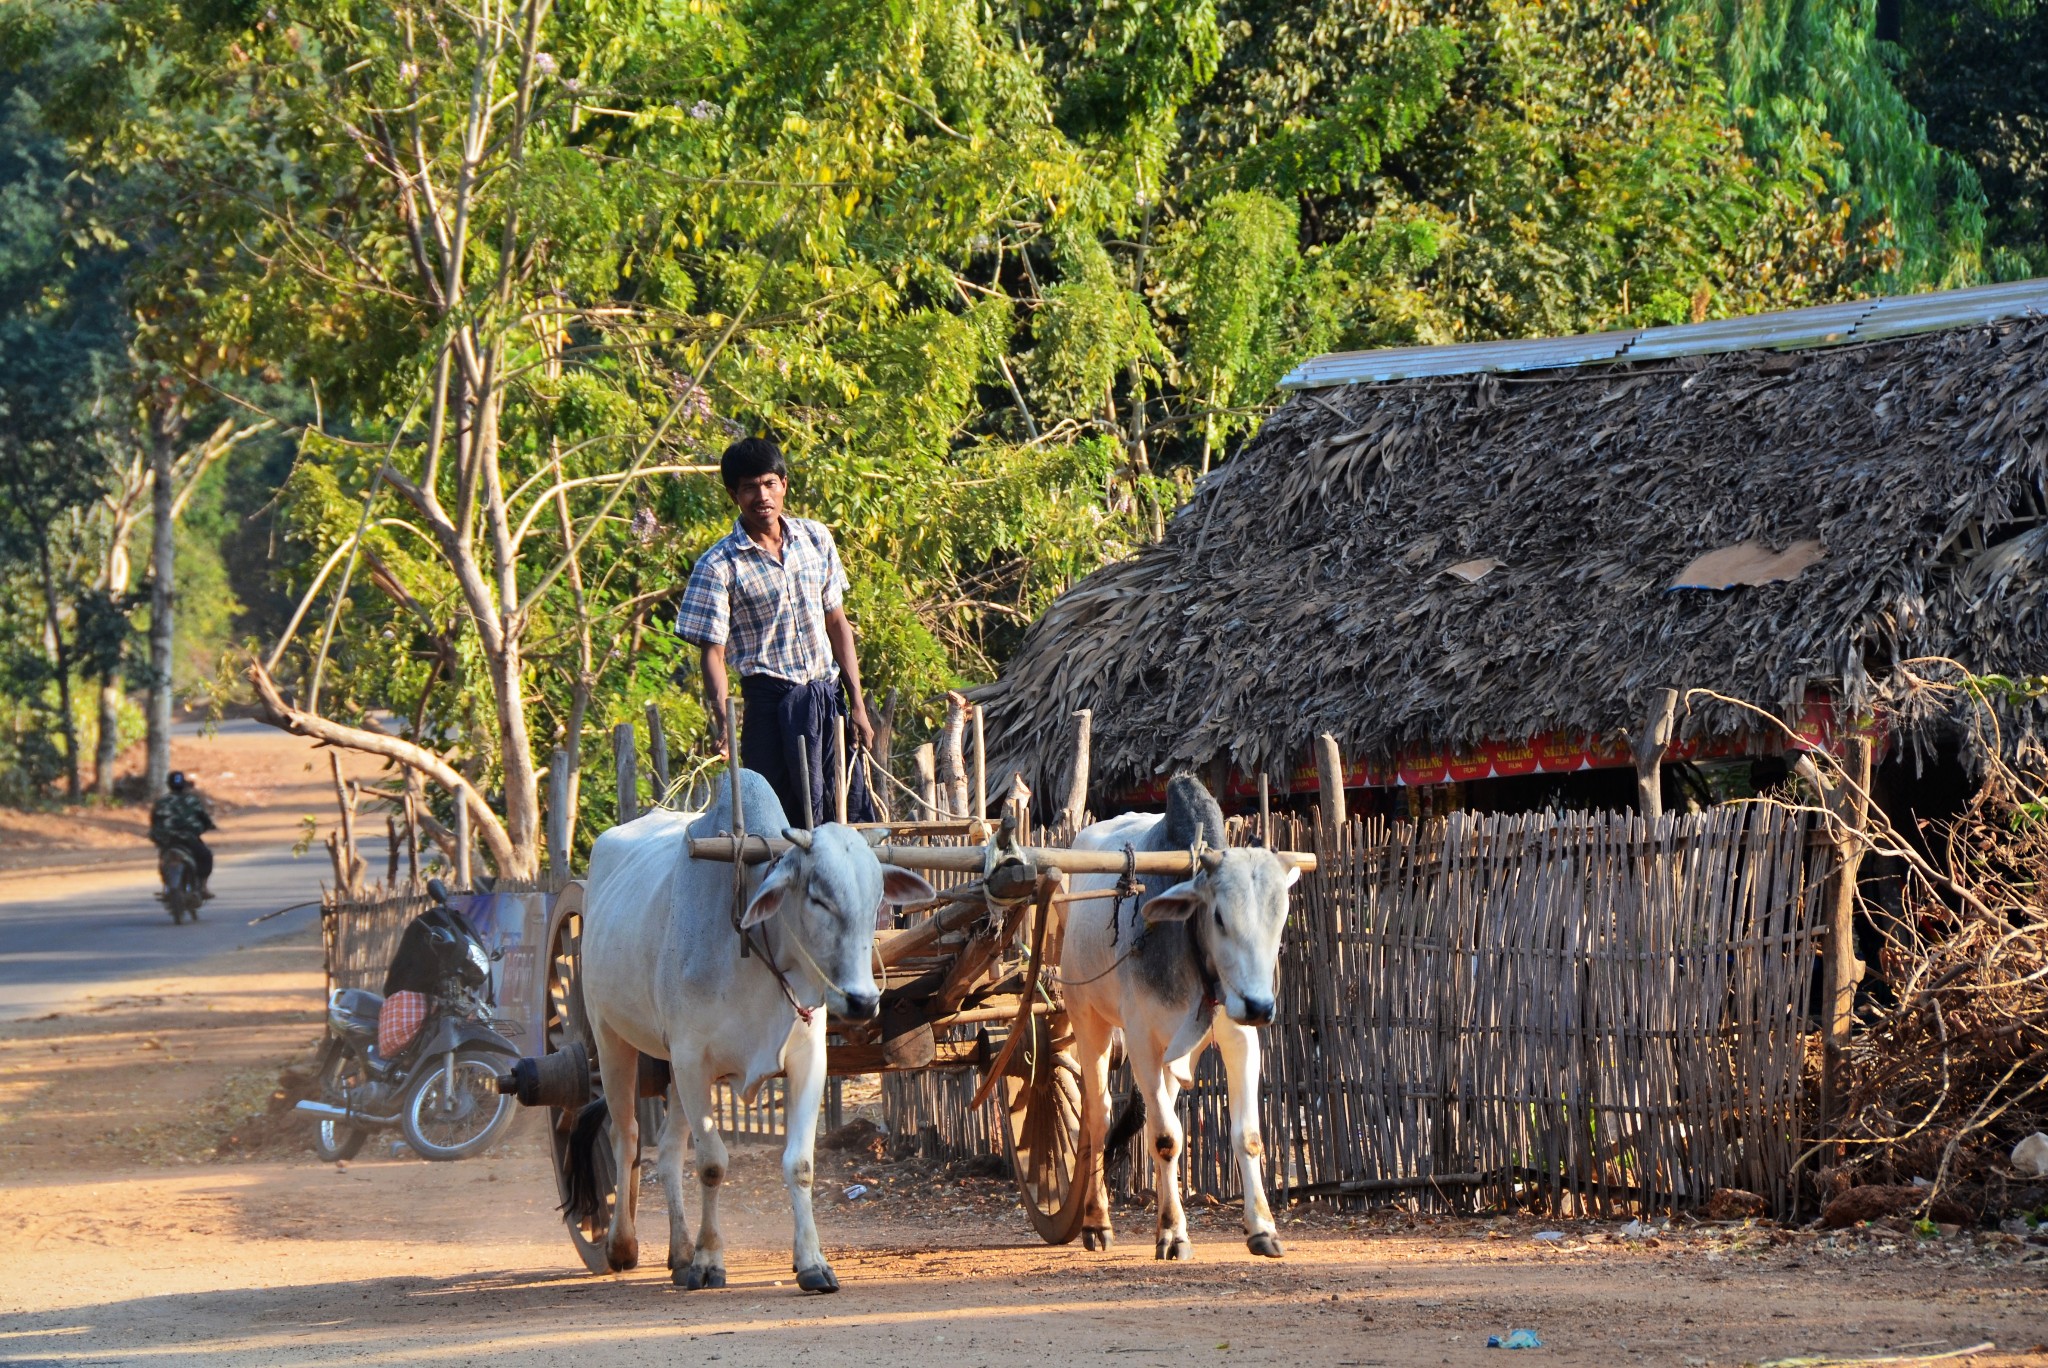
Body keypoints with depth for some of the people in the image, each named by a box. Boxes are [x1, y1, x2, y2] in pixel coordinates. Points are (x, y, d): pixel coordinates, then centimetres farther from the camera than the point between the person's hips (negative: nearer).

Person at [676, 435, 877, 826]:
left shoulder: (816, 538, 8)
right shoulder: (719, 567, -6)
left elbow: (837, 623, 13)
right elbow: (712, 652, -9)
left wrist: (857, 704, 9)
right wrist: (722, 721, -24)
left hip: (829, 696, 5)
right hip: (773, 702, -5)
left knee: (856, 818, 2)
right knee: (794, 824, -6)